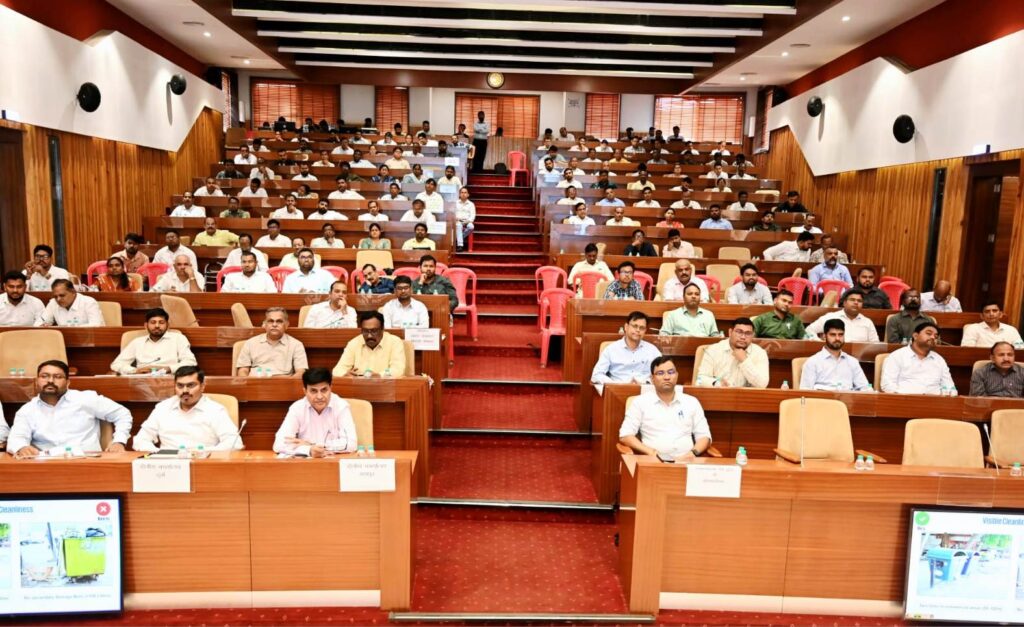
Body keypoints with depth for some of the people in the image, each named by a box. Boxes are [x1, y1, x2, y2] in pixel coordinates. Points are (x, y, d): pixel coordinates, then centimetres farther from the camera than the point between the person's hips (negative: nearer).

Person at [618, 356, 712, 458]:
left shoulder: (692, 402, 16)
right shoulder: (640, 402, 8)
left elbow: (704, 436, 15)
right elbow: (625, 435, 2)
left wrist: (694, 452, -6)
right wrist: (650, 452, -11)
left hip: (686, 461, 3)